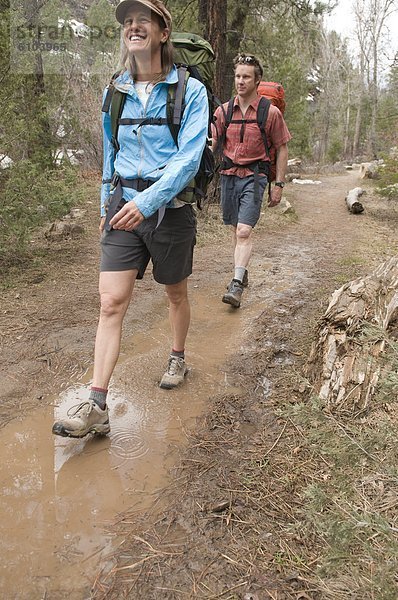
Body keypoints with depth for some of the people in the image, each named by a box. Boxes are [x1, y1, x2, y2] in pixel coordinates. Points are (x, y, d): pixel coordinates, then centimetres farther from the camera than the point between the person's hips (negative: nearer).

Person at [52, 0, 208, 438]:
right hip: (123, 207, 3)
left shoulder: (189, 91, -5)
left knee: (176, 292, 15)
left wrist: (147, 201, -27)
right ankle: (96, 407, -7)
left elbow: (188, 158, -16)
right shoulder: (115, 92, 9)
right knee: (111, 302, -8)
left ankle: (178, 357, 41)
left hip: (169, 208, -3)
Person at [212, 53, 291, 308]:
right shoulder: (224, 110, 6)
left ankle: (236, 285, -15)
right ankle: (242, 273, 29)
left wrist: (279, 185, -1)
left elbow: (282, 149, 2)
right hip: (228, 174, 4)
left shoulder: (270, 112, -2)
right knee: (236, 230, 12)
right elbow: (213, 145, 13)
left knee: (244, 231, -16)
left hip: (254, 175, -4)